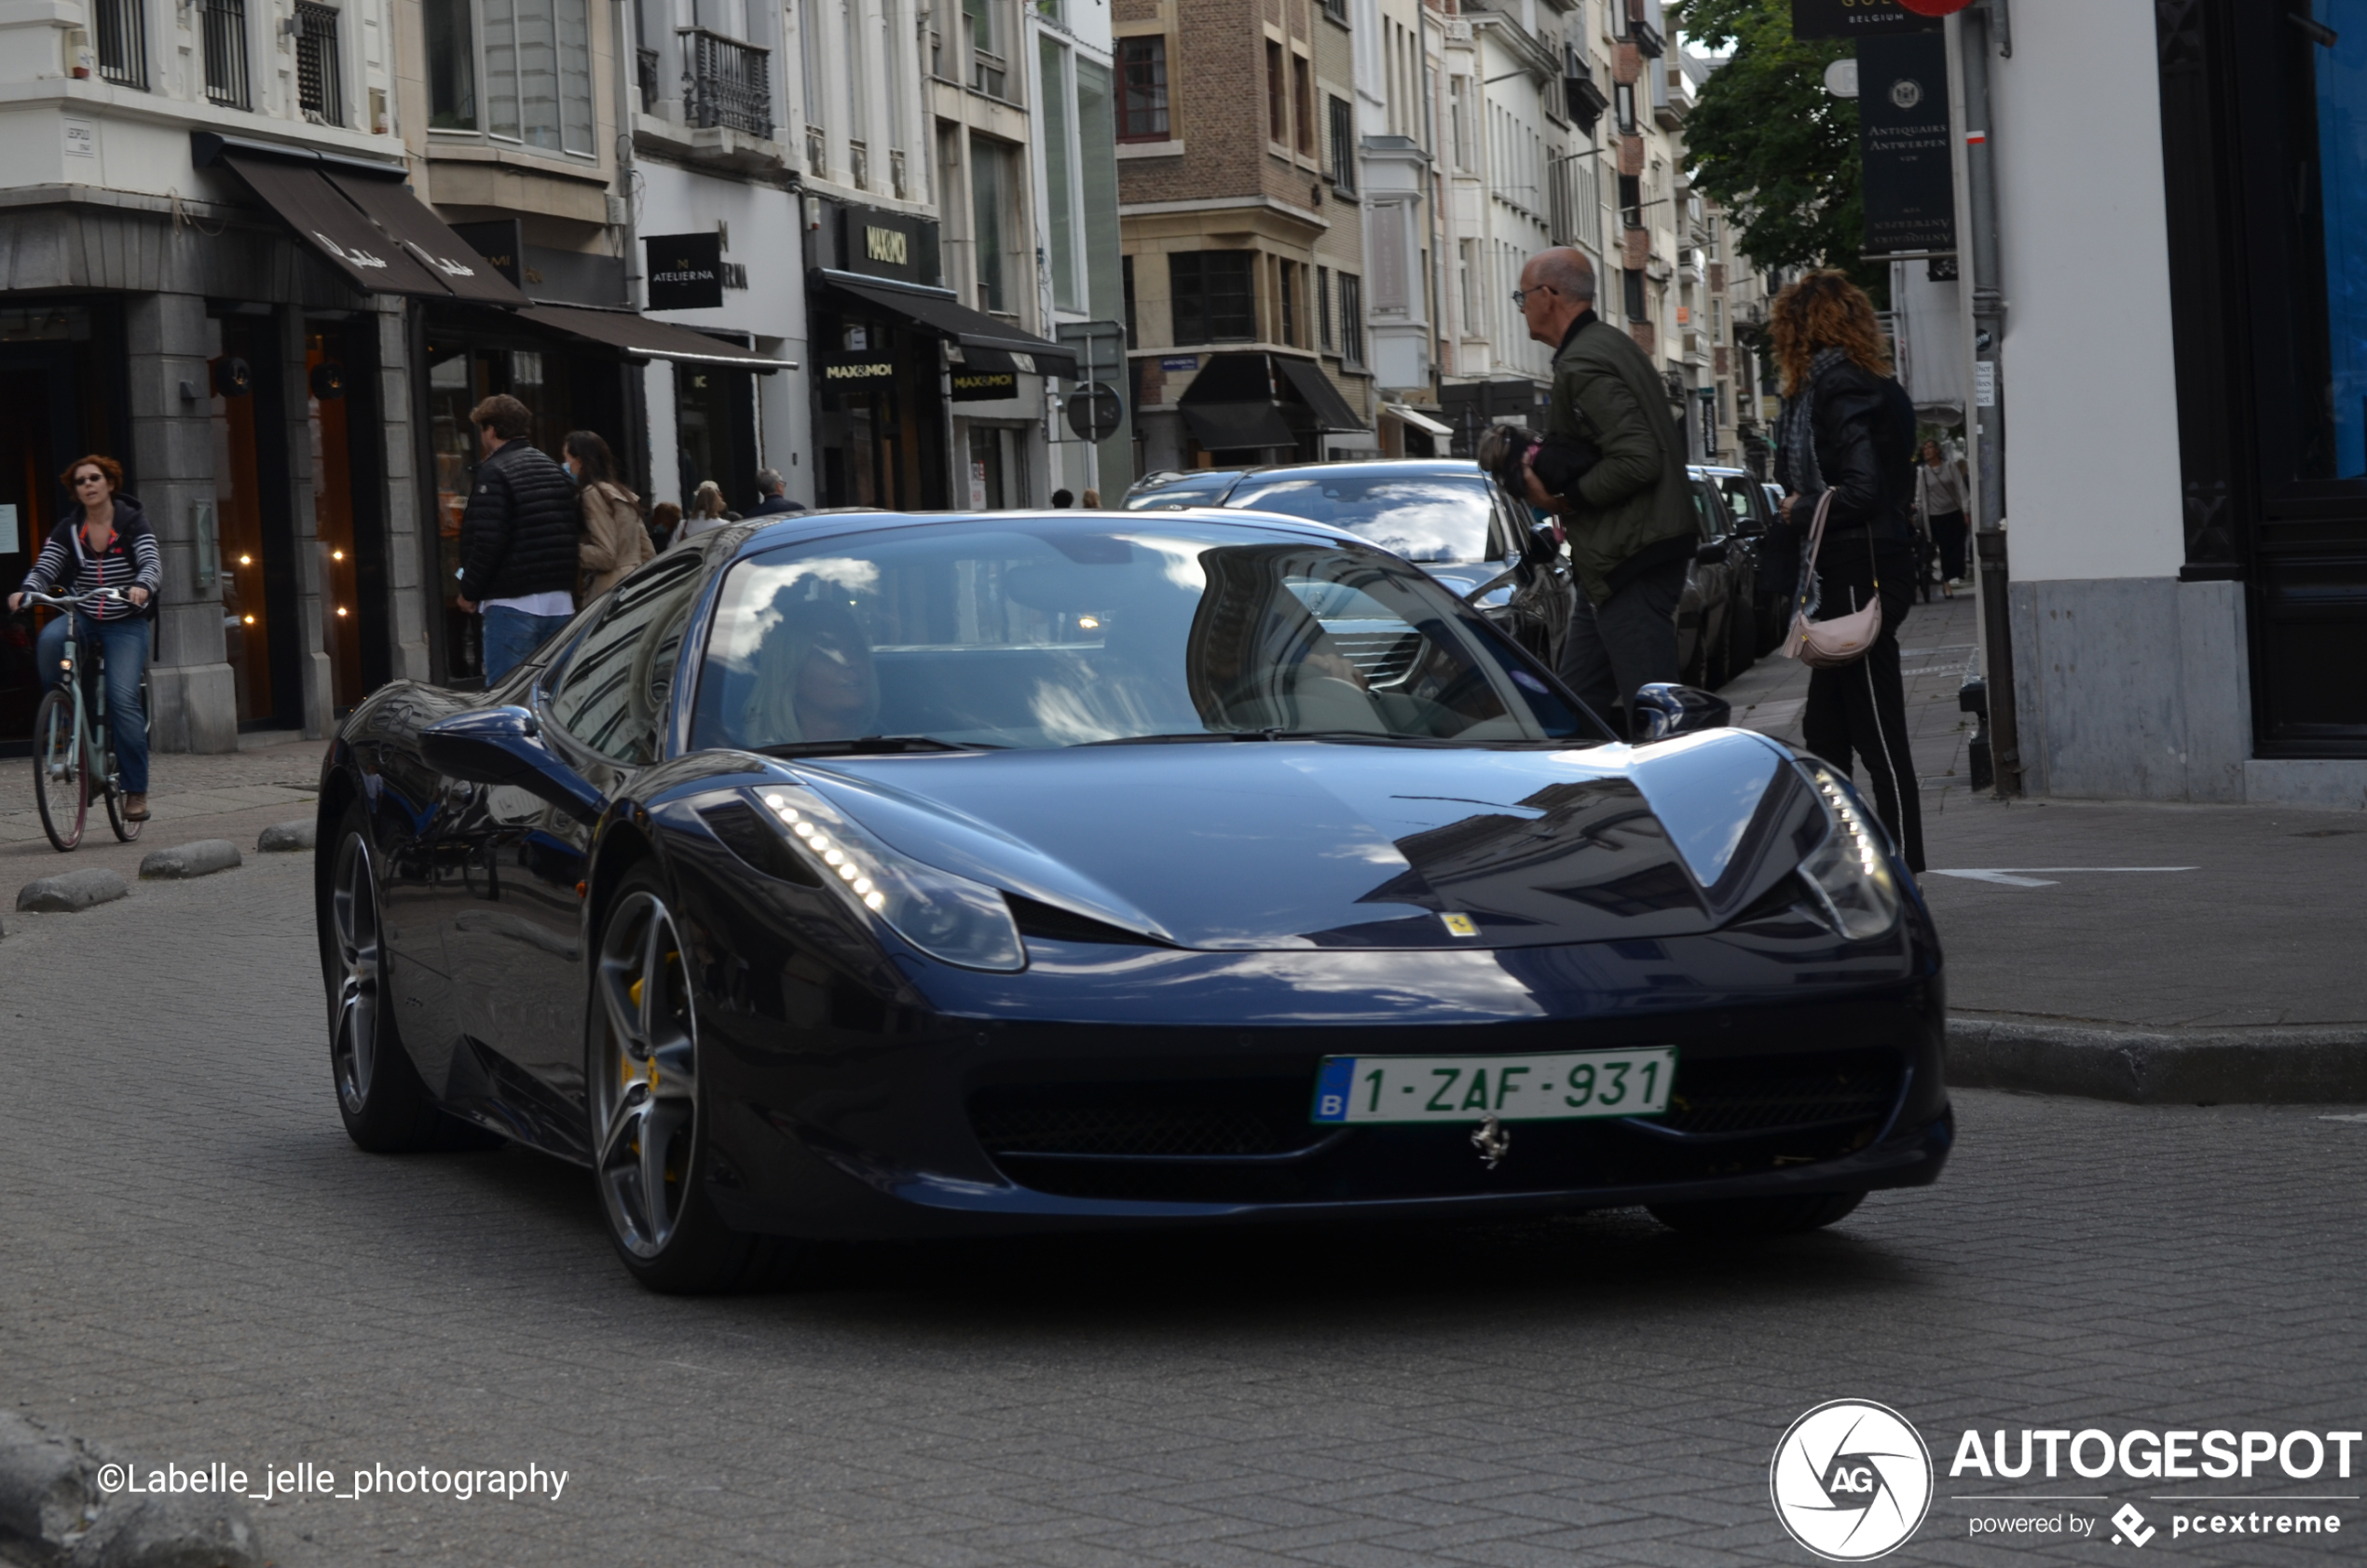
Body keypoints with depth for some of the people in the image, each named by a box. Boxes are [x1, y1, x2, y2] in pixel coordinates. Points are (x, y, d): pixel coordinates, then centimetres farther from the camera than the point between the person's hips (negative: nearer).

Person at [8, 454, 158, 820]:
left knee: (123, 697, -18)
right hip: (81, 617, 3)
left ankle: (136, 789, -11)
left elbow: (152, 564, -16)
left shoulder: (133, 522, -3)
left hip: (125, 624, -3)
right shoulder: (67, 530, 4)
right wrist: (25, 592, -25)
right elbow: (44, 569, -3)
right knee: (49, 639, -32)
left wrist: (142, 587, -39)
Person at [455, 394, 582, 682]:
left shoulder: (495, 474, -9)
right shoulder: (556, 471, 16)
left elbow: (488, 541, -16)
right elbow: (577, 529, 16)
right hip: (560, 601, 8)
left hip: (513, 603, -8)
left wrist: (469, 591, -6)